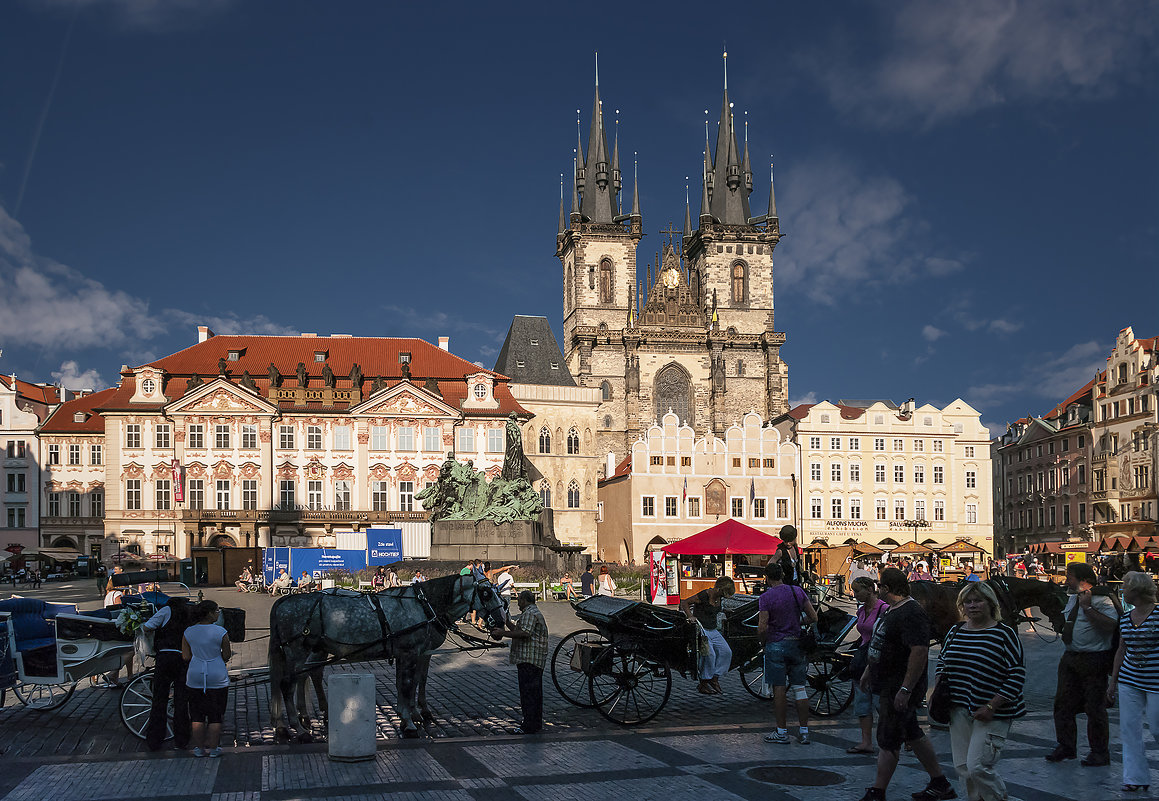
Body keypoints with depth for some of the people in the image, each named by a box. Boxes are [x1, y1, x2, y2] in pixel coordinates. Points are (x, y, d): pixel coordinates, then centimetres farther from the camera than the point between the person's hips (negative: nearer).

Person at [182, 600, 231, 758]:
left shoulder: (188, 632, 1)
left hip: (195, 677, 3)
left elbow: (186, 656, 3)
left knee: (197, 716, 11)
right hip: (217, 678, -3)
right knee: (215, 716, 7)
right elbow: (226, 656, -5)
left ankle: (198, 748, 13)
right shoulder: (220, 632, -10)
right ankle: (213, 748, 10)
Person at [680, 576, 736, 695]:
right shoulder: (704, 595, -17)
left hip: (713, 630, 8)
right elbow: (684, 603, -14)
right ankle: (703, 684, -10)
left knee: (726, 651, -6)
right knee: (709, 654, -22)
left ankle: (714, 678, 3)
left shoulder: (718, 597, 6)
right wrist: (690, 616, -23)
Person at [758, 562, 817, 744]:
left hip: (776, 645, -4)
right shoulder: (798, 591, 3)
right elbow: (814, 618, 5)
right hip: (796, 644, 4)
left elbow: (762, 628, -15)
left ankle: (781, 732, 4)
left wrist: (764, 640, 4)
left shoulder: (766, 597, -10)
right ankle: (804, 732, 9)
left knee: (779, 689, 1)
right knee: (800, 688, 7)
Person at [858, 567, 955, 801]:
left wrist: (905, 689, -30)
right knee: (913, 735, 17)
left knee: (888, 741, -4)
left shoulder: (912, 613, -22)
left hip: (898, 690, -10)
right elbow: (882, 646, 24)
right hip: (888, 687, 10)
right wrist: (869, 671, 28)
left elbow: (920, 652, -29)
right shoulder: (893, 610, 11)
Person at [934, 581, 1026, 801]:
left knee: (978, 767, -11)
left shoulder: (1004, 634, -8)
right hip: (959, 711, 6)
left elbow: (1017, 676, -10)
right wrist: (936, 690, 6)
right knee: (962, 767, 8)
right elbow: (942, 662, 23)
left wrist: (991, 707, -16)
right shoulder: (955, 632, 10)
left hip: (991, 715, -6)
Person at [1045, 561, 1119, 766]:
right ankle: (1066, 747, 23)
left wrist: (1087, 607, -26)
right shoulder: (1073, 598, 14)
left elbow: (1110, 625, -29)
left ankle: (1100, 753, 12)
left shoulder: (1101, 601, -13)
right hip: (1070, 658, 8)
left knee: (1095, 708, 0)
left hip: (1093, 660, -8)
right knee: (1063, 703, 11)